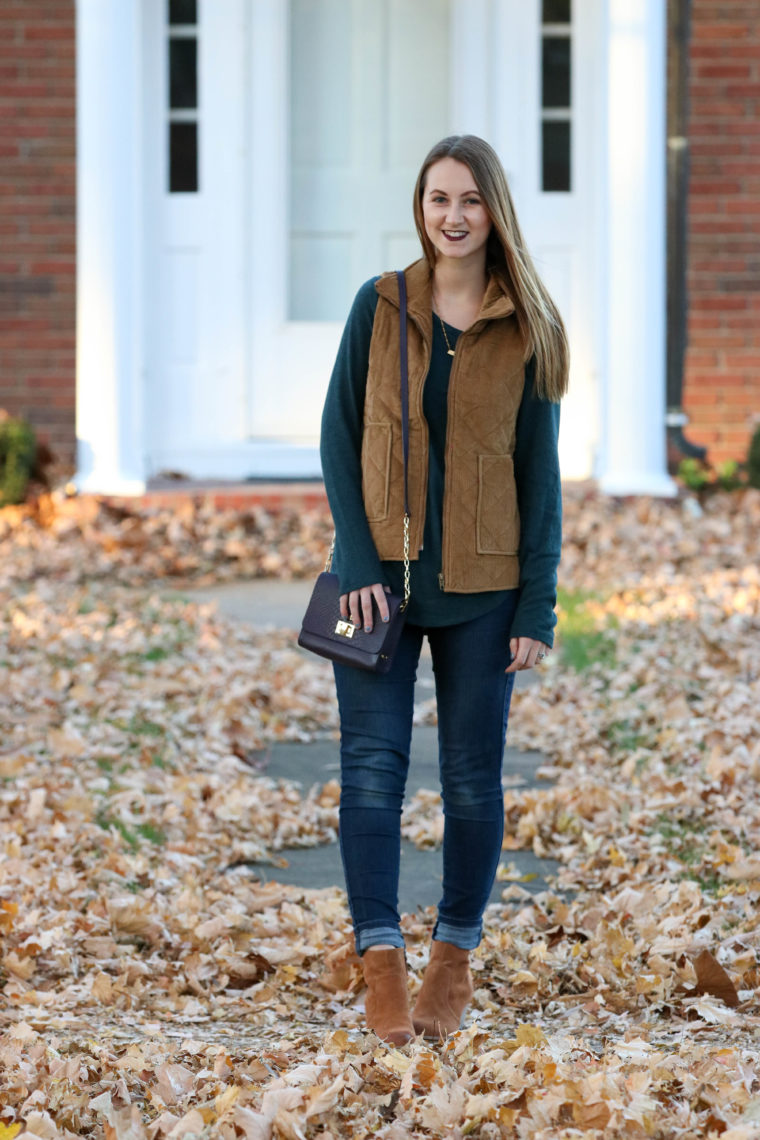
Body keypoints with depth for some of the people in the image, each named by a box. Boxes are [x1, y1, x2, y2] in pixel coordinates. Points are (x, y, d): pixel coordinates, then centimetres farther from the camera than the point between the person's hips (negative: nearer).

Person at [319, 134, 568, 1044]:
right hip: (380, 570, 0)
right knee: (371, 764, -6)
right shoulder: (379, 305, 2)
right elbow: (339, 438, 2)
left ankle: (454, 961, 19)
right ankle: (381, 963, -4)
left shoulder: (527, 328, 0)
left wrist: (538, 607, -4)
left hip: (481, 586, 0)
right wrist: (357, 564, -9)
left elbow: (539, 473, 1)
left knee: (472, 776, 6)